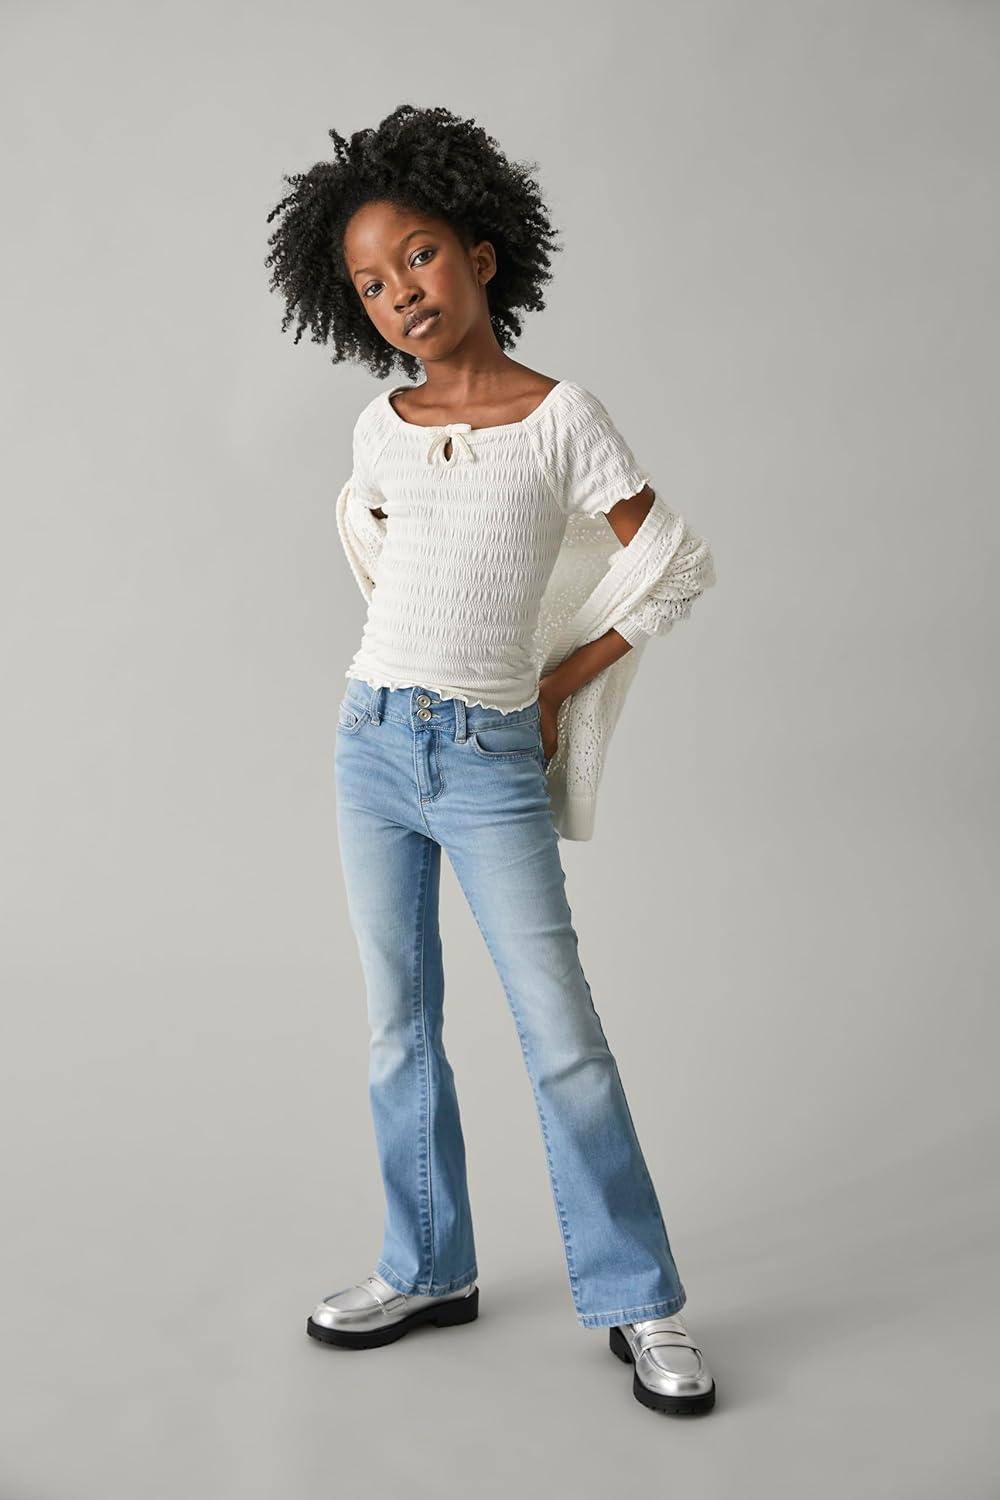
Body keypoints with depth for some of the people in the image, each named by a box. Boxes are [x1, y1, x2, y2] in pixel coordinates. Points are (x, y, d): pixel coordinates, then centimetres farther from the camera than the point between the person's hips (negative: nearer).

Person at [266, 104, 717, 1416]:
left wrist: (560, 685, 0)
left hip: (491, 763, -4)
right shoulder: (383, 423, 6)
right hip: (372, 743, 5)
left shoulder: (561, 415, -5)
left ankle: (637, 1301, 12)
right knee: (399, 1027, 11)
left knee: (562, 1035, -3)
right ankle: (430, 1271, 26)